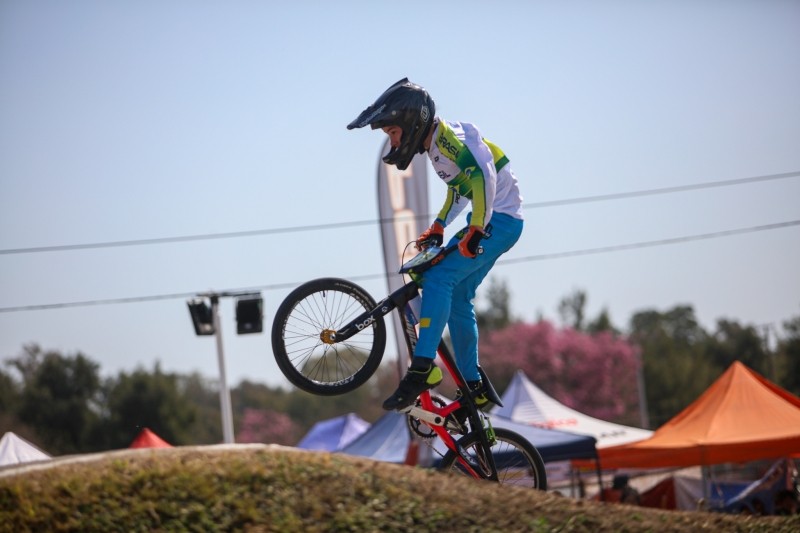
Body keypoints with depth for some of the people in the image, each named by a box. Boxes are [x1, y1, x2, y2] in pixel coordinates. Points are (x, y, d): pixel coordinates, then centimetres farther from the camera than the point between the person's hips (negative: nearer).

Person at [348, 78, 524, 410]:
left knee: (438, 277, -23)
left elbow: (483, 175, -34)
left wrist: (475, 230, -35)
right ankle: (475, 389, 15)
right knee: (456, 297, 11)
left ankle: (422, 370, -28)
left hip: (500, 220, -11)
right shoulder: (436, 146, 13)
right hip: (487, 222, 11)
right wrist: (438, 228, 21)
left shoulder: (451, 138, -18)